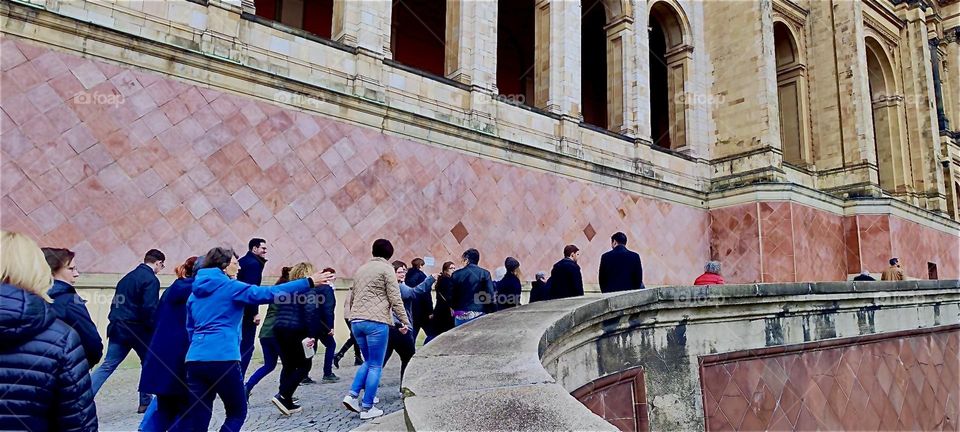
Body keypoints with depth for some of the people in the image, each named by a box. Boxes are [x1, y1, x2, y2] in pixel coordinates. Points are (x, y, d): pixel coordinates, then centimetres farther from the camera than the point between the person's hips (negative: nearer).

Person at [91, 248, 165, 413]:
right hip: (138, 330, -7)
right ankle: (145, 402, 16)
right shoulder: (151, 280, -12)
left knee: (107, 365, 6)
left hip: (118, 328, 7)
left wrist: (116, 322, 20)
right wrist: (154, 330, -10)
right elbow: (149, 309, -20)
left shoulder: (128, 277, 15)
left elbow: (115, 303, 16)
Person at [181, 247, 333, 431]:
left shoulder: (195, 293, 18)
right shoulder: (229, 287, -3)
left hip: (195, 360, 7)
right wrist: (308, 282, -9)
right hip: (222, 359, -7)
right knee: (237, 413, 11)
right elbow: (269, 293, -10)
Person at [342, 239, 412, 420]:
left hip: (356, 321, 7)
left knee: (368, 362, 20)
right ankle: (367, 408, 2)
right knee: (376, 366, 1)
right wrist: (405, 321, -1)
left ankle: (352, 395, 7)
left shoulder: (361, 269, 18)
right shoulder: (387, 269, -2)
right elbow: (395, 299, -7)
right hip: (376, 322, -7)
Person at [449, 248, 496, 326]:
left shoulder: (456, 274, 2)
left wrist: (454, 307, 18)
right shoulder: (485, 274, -1)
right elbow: (490, 295, -6)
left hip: (461, 315, 1)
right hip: (479, 314, -1)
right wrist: (489, 312, 1)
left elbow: (451, 295, 3)